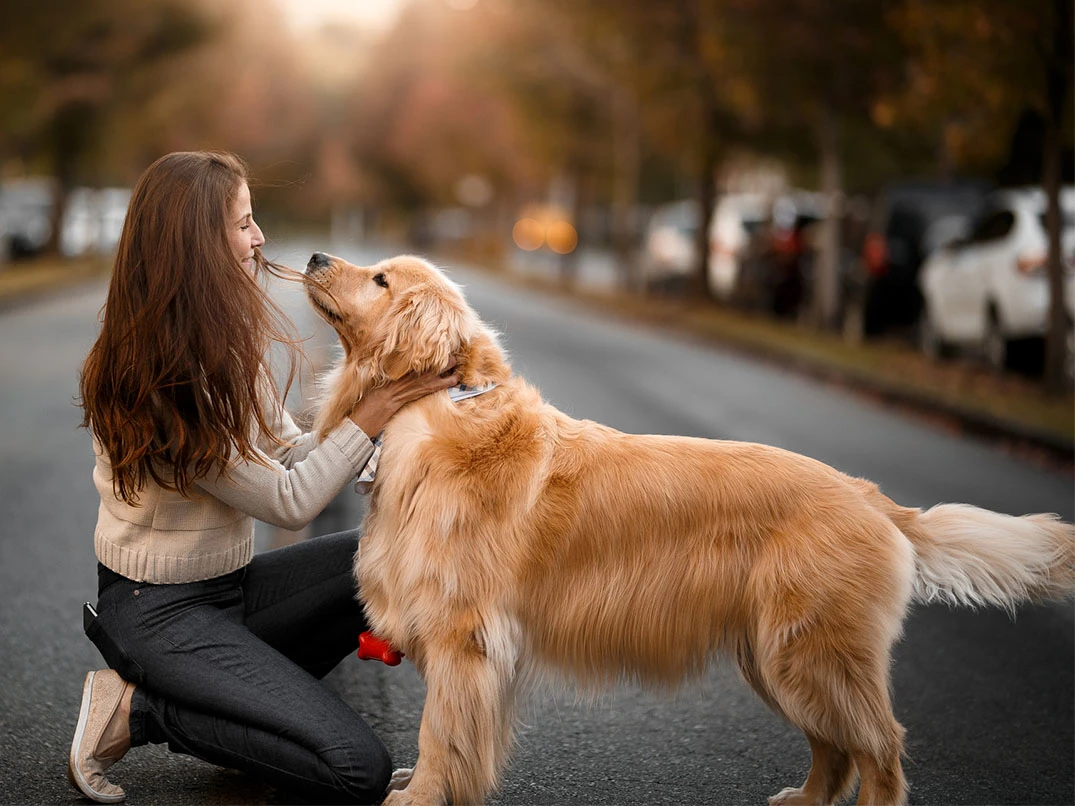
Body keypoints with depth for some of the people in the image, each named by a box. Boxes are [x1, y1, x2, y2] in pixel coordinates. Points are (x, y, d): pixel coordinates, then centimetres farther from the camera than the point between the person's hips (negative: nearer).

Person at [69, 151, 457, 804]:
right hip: (158, 611, -9)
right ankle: (136, 709, -5)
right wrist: (377, 409, -19)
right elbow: (289, 500, -22)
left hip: (233, 581, 9)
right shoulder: (159, 382, -26)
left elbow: (290, 450, 4)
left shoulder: (227, 340, 1)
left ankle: (254, 692, 3)